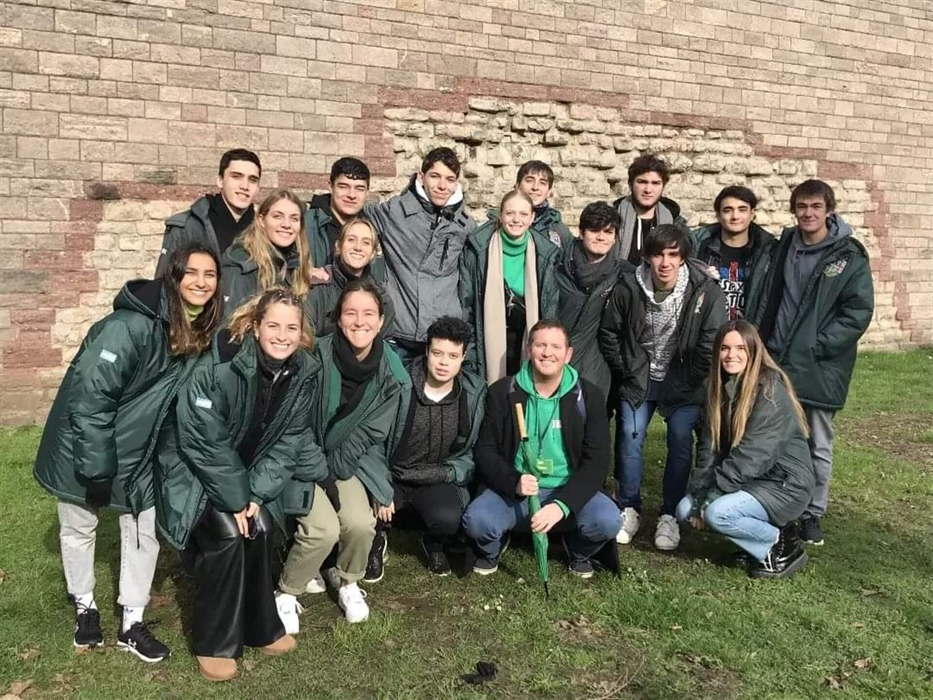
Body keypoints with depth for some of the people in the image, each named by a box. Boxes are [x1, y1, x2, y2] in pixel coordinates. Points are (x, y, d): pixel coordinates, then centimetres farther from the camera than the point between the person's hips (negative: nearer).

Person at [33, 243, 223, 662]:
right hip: (85, 445, -5)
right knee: (78, 528, 15)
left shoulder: (203, 333, -6)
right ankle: (84, 606, 38)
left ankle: (132, 622, 23)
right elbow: (89, 393, -27)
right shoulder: (132, 325, -28)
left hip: (139, 450, 5)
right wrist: (96, 467, -25)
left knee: (145, 529, 7)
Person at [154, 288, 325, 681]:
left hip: (248, 468, 5)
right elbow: (203, 442, -26)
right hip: (197, 467, -4)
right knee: (227, 534, -18)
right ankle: (214, 643, -1)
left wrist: (257, 493, -16)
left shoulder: (304, 373, -14)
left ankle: (261, 628, 11)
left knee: (259, 529, -11)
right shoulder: (220, 367, -30)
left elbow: (287, 439, -9)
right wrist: (236, 499, -21)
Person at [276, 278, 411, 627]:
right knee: (324, 528, -21)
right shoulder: (318, 358, -21)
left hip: (350, 461, 3)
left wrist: (331, 470, -11)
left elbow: (369, 433, -6)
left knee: (361, 523, -19)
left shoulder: (392, 373, -11)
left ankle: (347, 581, 14)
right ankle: (287, 591, 8)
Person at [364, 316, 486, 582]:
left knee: (447, 518, -30)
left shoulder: (474, 393, -4)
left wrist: (450, 473, -12)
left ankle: (434, 543, 11)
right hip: (391, 476, -1)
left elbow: (475, 450, 4)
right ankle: (378, 536, 13)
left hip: (438, 481, 1)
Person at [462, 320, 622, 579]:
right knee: (476, 521, -29)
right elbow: (485, 449, -1)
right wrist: (513, 482, -22)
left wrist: (561, 504, -23)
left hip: (567, 491, 1)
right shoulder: (502, 392, -2)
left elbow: (596, 461, -8)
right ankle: (491, 549, 10)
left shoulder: (588, 396, -3)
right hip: (513, 490, 0)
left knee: (607, 521, -27)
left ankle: (579, 552, 10)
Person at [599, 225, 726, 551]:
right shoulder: (628, 288, -15)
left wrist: (689, 382, -8)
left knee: (681, 442, -5)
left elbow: (711, 344, -13)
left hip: (682, 381, -1)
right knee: (630, 438, -3)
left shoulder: (705, 290, -19)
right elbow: (609, 335, -1)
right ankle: (629, 509, 14)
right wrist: (627, 373, 0)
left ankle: (670, 515, 10)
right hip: (638, 378, 1)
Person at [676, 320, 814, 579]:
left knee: (718, 513, -28)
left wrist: (709, 497, -22)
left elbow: (750, 456, -26)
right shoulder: (721, 388, 2)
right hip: (748, 481, 8)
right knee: (686, 510, -4)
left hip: (784, 484, -8)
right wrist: (699, 495, -11)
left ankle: (783, 547, -2)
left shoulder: (770, 392, -22)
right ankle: (769, 530, 9)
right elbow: (710, 446, 0)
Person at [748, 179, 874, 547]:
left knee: (818, 446, 7)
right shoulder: (783, 247, 8)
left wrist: (817, 346, -16)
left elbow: (858, 312, -11)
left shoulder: (850, 256, -6)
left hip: (820, 368, -4)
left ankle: (813, 514, 22)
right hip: (775, 363, 4)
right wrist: (758, 345, 4)